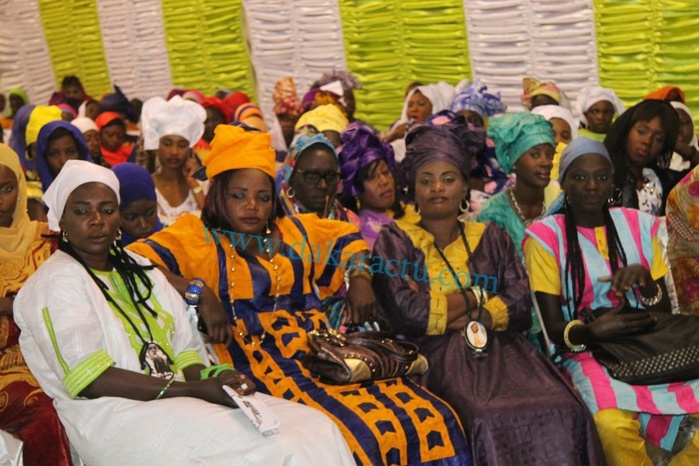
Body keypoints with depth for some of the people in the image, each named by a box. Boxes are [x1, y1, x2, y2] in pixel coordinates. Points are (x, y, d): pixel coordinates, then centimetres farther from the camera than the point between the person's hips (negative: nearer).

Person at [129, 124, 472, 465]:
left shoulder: (295, 231, 20)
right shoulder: (197, 237, 4)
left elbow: (346, 236, 34)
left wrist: (359, 277, 15)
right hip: (258, 362, -6)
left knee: (428, 418, -13)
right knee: (358, 434, -30)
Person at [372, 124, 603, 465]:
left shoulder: (492, 238, 18)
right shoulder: (395, 240, 10)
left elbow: (520, 307, 3)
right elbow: (408, 314, -6)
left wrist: (442, 314, -6)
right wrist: (476, 295, 2)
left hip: (501, 349, 3)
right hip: (438, 356, -3)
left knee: (561, 412, -27)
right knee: (492, 419, -34)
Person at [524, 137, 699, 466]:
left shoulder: (640, 225, 11)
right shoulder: (546, 237, -1)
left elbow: (665, 312, 11)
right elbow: (553, 327, -4)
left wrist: (644, 279, -10)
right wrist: (592, 331, -24)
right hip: (587, 350, -3)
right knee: (613, 424, -34)